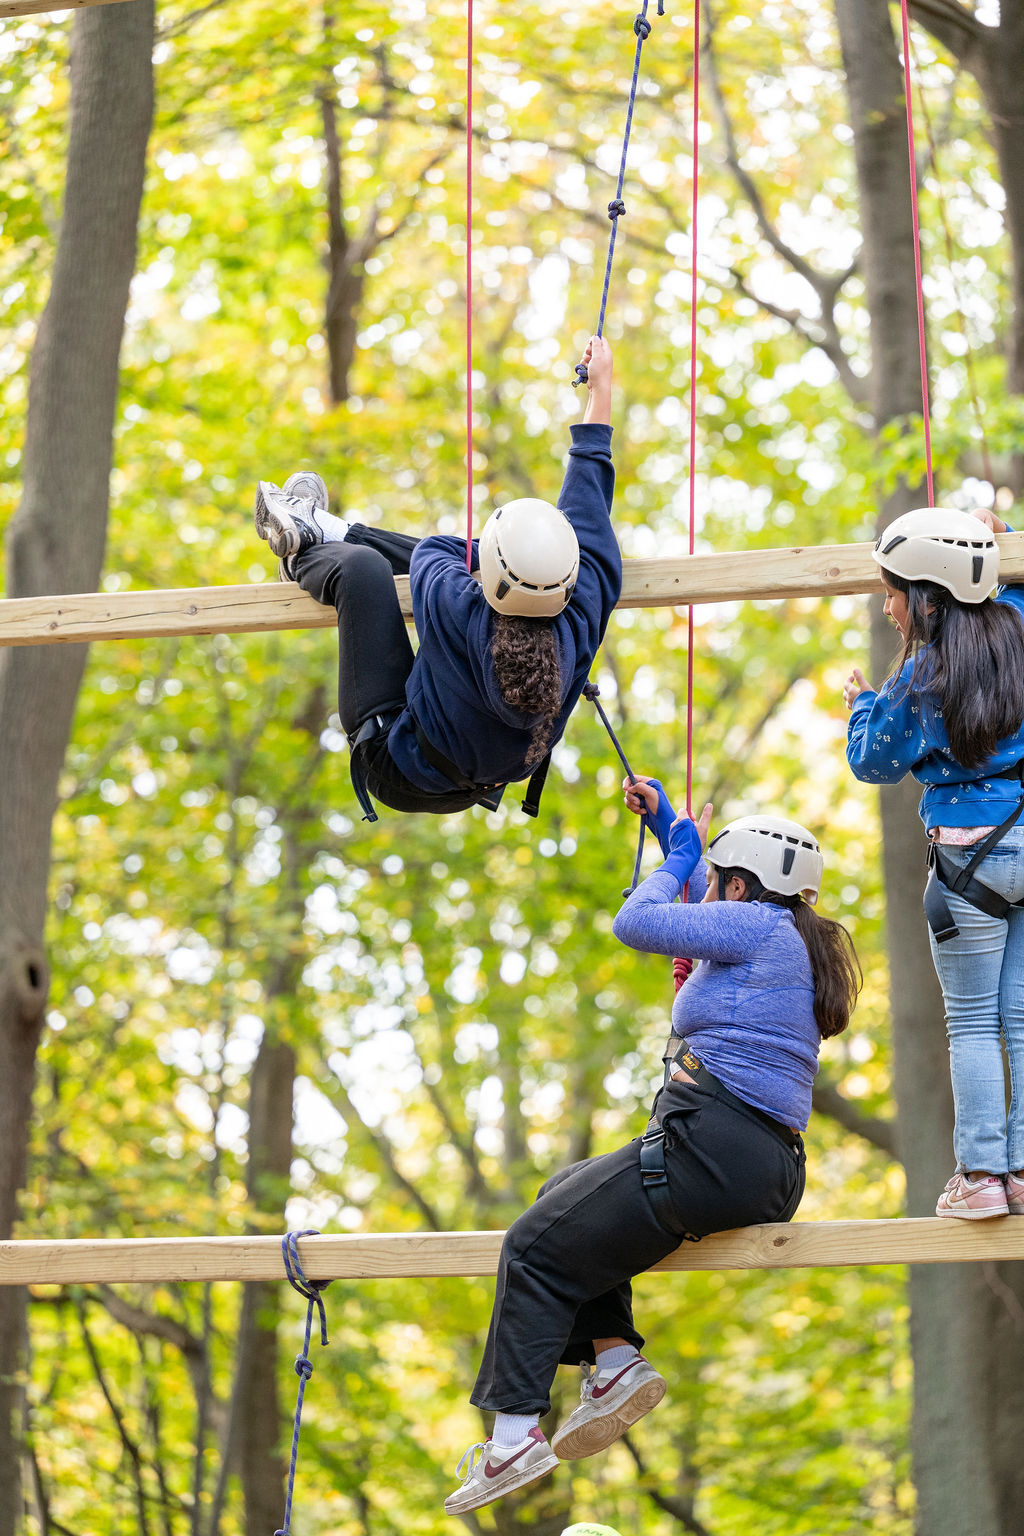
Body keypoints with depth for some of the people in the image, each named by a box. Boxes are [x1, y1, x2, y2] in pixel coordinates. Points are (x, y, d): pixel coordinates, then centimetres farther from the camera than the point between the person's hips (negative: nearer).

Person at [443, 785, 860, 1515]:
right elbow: (703, 911, 40)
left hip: (709, 1148, -10)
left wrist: (676, 860, 7)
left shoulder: (756, 927, -9)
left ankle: (516, 1434, -5)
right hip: (770, 1173, 10)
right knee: (566, 1196, 25)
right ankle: (615, 1362, 11)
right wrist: (666, 822, 39)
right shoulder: (788, 940, 20)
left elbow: (636, 922, -11)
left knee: (537, 1247, -2)